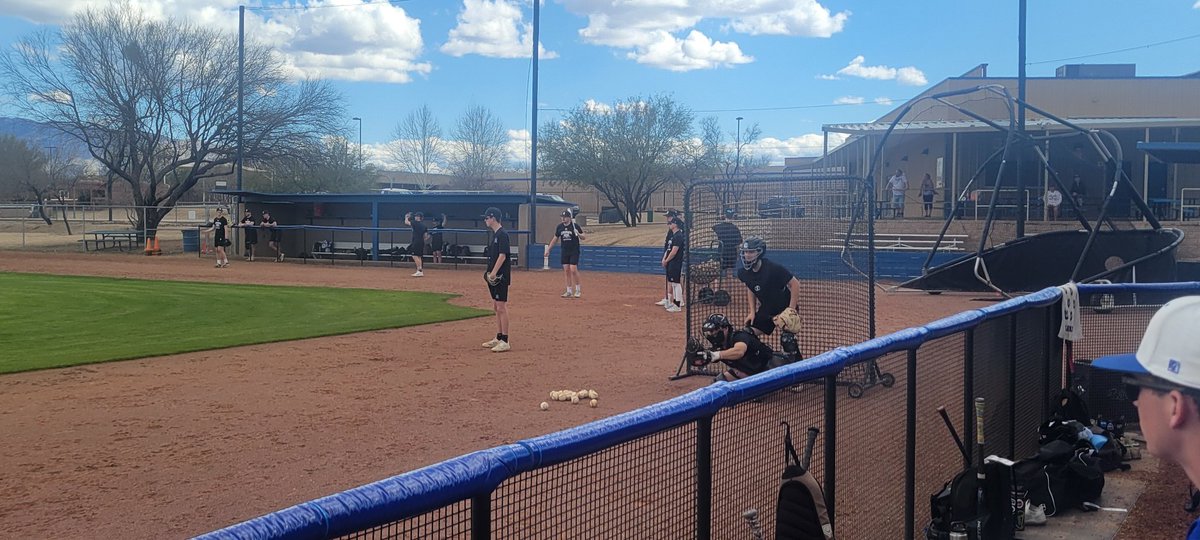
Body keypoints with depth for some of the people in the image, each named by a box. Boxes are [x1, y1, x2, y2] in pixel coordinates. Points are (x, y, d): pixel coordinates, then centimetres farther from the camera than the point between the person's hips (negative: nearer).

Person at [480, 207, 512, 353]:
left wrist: (494, 273, -23)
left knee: (501, 308, -9)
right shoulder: (495, 234, 16)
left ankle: (505, 342, -7)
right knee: (496, 307, 14)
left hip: (501, 276, -10)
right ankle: (498, 339, 22)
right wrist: (490, 273, 15)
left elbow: (502, 255, -20)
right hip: (494, 277, 10)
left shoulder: (502, 234, -13)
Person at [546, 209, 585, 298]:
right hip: (565, 252, 5)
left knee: (573, 270, -12)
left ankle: (578, 290, 1)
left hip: (574, 251, -5)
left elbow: (584, 238, -5)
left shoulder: (575, 226, -7)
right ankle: (569, 291, 11)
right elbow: (555, 238, 16)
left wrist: (579, 234, -26)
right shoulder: (559, 227, 6)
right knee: (566, 271, 5)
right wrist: (548, 249, 13)